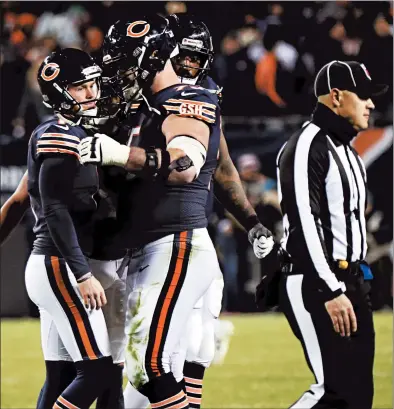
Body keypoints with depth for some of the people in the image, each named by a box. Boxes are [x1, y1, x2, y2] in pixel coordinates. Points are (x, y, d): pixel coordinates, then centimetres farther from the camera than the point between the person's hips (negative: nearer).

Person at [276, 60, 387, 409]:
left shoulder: (347, 151, 20)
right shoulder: (307, 147, -12)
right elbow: (303, 223, -20)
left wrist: (357, 285, 17)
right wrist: (331, 292, -24)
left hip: (352, 282, 10)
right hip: (315, 286, -10)